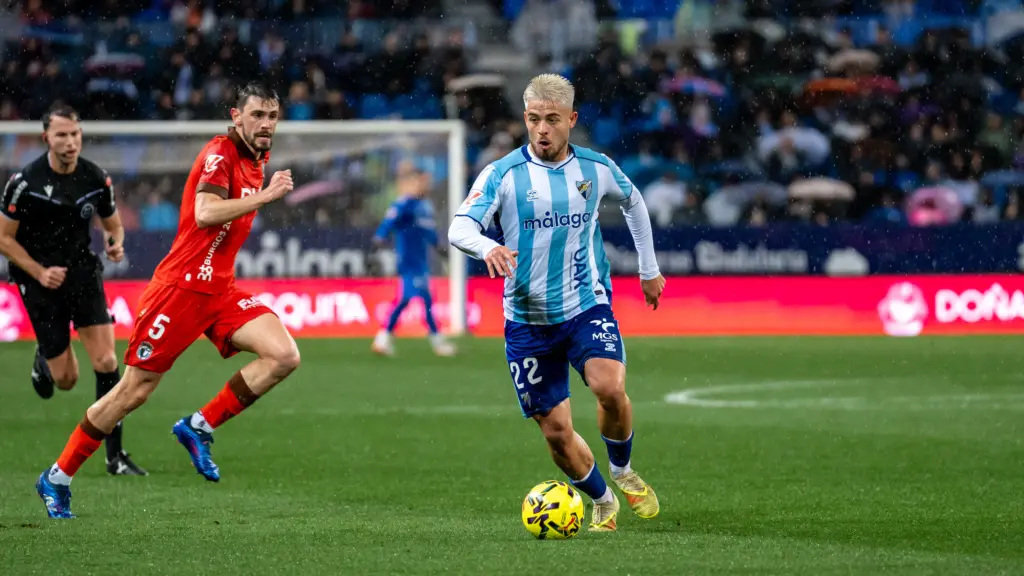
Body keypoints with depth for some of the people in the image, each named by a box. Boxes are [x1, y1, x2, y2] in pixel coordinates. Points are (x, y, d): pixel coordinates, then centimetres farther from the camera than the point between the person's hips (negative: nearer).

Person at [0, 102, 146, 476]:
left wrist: (116, 244, -10)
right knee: (66, 379, 2)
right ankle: (44, 360, 42)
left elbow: (113, 225, 14)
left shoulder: (96, 179, -3)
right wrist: (40, 272, -17)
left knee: (106, 363, -14)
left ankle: (115, 456, -6)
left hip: (82, 270, 2)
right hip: (39, 278, -2)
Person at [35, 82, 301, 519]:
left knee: (284, 355, -14)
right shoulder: (220, 152, -14)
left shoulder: (257, 158, 12)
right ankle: (57, 478, 13)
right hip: (181, 287, -7)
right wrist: (266, 195, -31)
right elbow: (206, 213, -31)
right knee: (133, 391, -2)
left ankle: (199, 427, -1)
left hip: (220, 290, 7)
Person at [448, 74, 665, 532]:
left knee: (609, 387, -27)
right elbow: (459, 228, -21)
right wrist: (487, 247, -43)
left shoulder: (597, 168, 1)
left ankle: (622, 471, 1)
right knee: (556, 432, 1)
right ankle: (603, 501, 29)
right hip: (528, 321, 0)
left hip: (587, 306, 0)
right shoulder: (503, 174, -8)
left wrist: (649, 268, 26)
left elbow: (633, 202, 23)